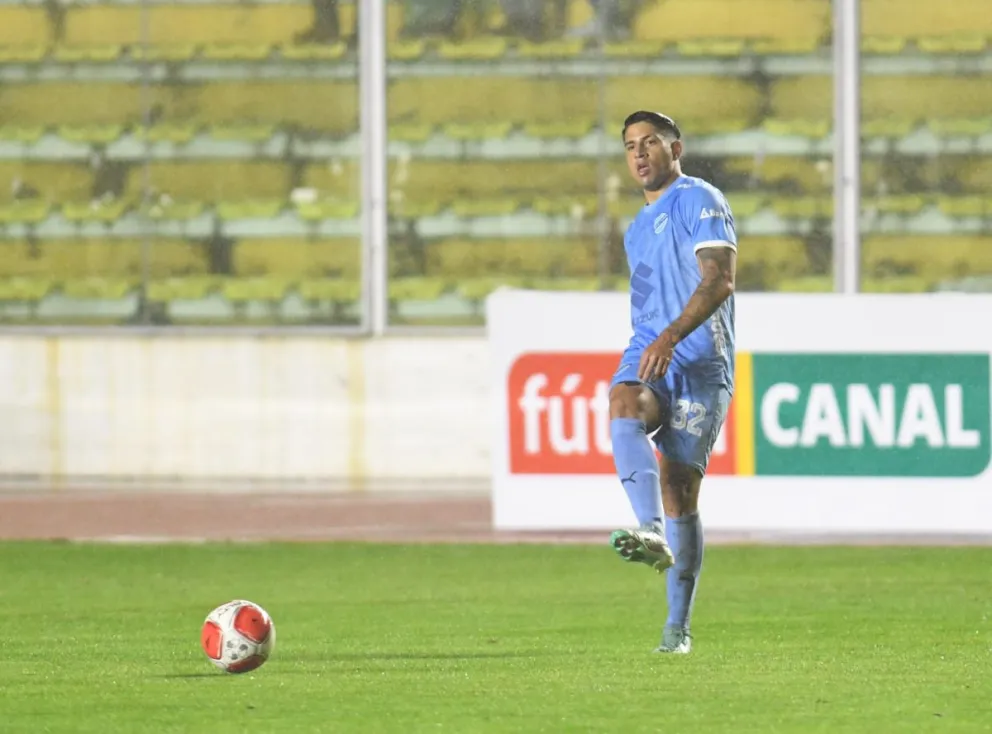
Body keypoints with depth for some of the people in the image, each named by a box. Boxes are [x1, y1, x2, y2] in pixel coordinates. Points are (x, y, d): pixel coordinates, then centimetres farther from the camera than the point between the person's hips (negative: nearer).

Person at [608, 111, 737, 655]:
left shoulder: (699, 201, -1)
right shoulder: (639, 228, 25)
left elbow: (719, 280, -15)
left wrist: (671, 336, -26)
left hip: (700, 363, -6)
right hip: (648, 355, 6)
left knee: (679, 487, -7)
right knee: (623, 410, -30)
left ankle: (678, 626, 0)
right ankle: (653, 535, -49)